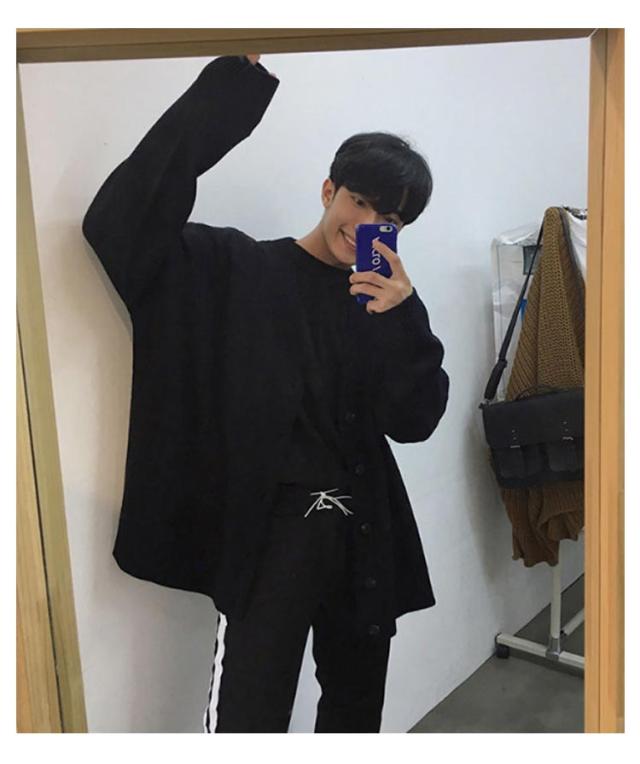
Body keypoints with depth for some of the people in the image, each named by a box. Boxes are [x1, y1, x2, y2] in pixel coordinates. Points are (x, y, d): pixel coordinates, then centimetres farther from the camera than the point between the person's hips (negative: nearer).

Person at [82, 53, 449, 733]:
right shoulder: (239, 272, -4)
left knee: (355, 706, 21)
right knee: (248, 715, -13)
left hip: (363, 529, 5)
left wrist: (403, 317, -17)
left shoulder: (385, 300, 8)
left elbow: (414, 421, -1)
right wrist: (237, 81, -21)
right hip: (272, 524, -5)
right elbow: (123, 225, -18)